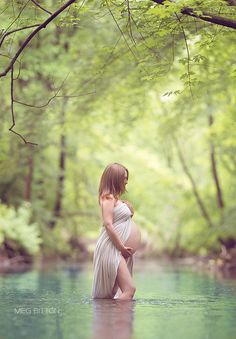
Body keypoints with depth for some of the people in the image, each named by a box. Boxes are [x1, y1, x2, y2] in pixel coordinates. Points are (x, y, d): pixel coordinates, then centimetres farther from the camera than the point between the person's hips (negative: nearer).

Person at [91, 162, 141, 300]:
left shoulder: (116, 198, 20)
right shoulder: (108, 197, -9)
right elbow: (108, 224, -19)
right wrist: (122, 247, -17)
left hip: (119, 251, 10)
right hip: (112, 249, -10)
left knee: (110, 295, 9)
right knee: (129, 289, -19)